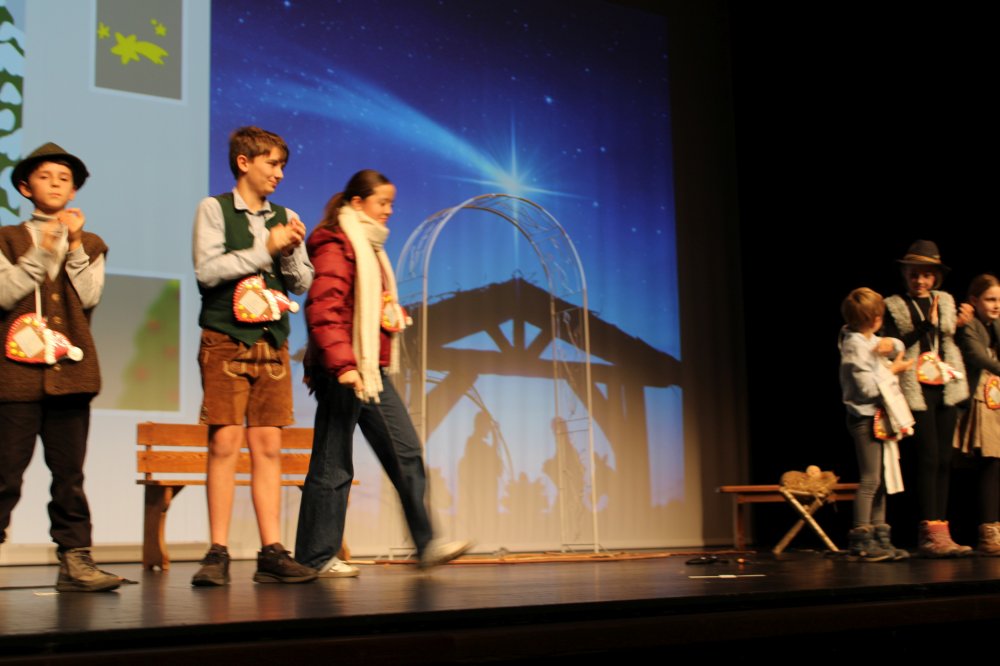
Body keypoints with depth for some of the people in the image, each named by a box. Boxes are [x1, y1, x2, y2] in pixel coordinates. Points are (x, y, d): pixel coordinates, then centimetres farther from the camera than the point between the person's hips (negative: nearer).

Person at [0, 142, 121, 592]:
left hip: (70, 369, 2)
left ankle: (75, 559, 5)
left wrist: (74, 243, -4)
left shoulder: (90, 244, 17)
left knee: (69, 473, 3)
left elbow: (88, 297, 1)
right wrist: (40, 250, -10)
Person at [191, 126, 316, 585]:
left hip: (272, 343, 4)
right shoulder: (214, 209, 3)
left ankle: (272, 552, 2)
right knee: (225, 443, -7)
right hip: (225, 340, -4)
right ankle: (218, 553, -2)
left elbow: (302, 283, 14)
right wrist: (265, 248, -7)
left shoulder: (285, 218, 15)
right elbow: (207, 270, -9)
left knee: (268, 446, 1)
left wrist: (291, 252, -5)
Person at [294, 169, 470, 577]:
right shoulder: (336, 245, -10)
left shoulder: (369, 246, 20)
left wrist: (395, 313, 11)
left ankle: (426, 544, 11)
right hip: (344, 373, -10)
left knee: (406, 452, 7)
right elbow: (323, 310, -21)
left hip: (373, 370, 10)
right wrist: (342, 364, -27)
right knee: (332, 466, -2)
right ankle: (316, 558, 7)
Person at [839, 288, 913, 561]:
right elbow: (868, 387, -21)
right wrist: (893, 370, -10)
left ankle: (880, 537, 17)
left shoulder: (871, 340, 12)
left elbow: (900, 347, 25)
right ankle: (861, 539, -8)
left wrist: (890, 344, 3)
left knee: (882, 479, 11)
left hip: (878, 417, 10)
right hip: (865, 418, -10)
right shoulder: (854, 346, -16)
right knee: (870, 479, -11)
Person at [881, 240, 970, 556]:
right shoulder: (893, 306, 3)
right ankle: (930, 533, -11)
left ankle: (940, 532, 9)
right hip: (916, 388, -5)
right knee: (928, 458, -12)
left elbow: (952, 338, 15)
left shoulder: (946, 301, 17)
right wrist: (927, 324, -11)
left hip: (946, 386, 5)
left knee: (944, 460, 5)